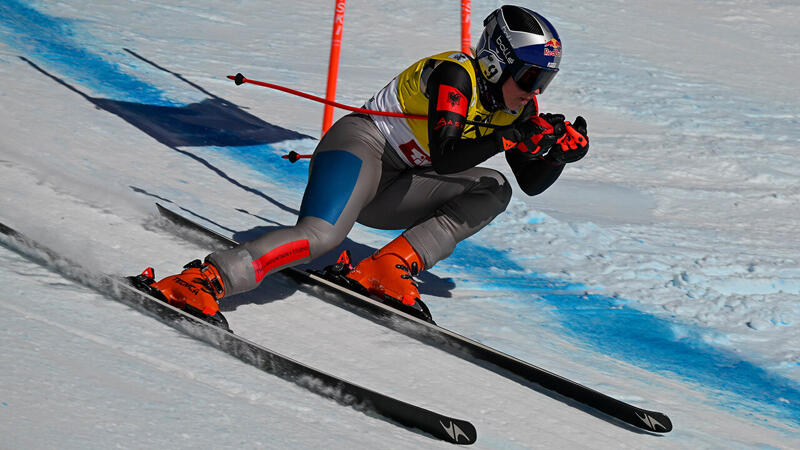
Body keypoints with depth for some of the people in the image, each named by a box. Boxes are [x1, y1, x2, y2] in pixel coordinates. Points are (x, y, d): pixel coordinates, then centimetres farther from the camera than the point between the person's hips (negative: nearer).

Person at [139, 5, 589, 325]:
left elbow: (532, 182, 12)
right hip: (361, 145, -9)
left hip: (392, 191, 9)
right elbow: (444, 157, -29)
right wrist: (510, 138, -34)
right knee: (320, 236, -36)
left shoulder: (518, 107, 9)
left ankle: (388, 267, -17)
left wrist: (560, 150, -7)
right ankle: (205, 279, -42)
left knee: (493, 190, -6)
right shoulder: (455, 75, -16)